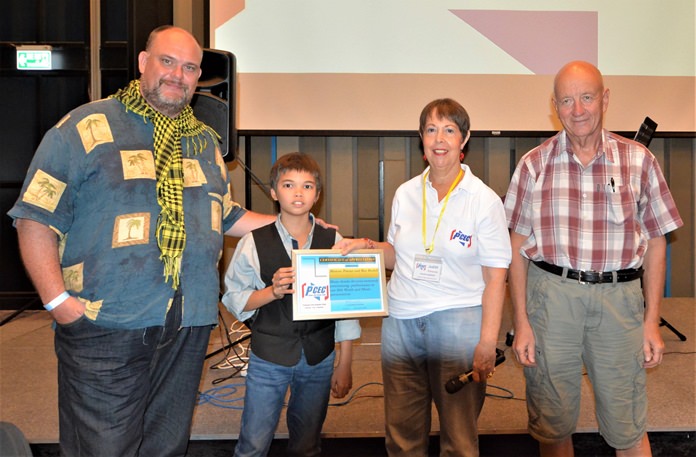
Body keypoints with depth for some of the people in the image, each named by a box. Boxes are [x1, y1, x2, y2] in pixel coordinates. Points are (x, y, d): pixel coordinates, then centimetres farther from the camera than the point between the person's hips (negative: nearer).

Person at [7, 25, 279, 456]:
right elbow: (36, 218, -5)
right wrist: (58, 300, -13)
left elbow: (228, 218, 21)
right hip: (105, 325, -5)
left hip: (189, 325, 5)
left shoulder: (205, 140, 14)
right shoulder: (86, 127, -3)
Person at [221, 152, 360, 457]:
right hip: (269, 356, -1)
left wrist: (344, 365, 1)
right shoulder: (254, 243, -6)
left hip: (319, 358, 2)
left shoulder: (333, 241, -3)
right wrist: (272, 291, -20)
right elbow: (234, 298, -2)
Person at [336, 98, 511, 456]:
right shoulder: (405, 193, 7)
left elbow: (495, 276, -7)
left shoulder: (484, 200, -5)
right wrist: (368, 247, -1)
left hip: (457, 320, -4)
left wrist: (487, 342, -13)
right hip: (401, 320, 4)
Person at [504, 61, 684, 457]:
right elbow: (518, 246, 2)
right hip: (552, 294, 0)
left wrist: (651, 321, 2)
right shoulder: (534, 165, 1)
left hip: (619, 297, 0)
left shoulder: (639, 161, 3)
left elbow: (655, 243, 6)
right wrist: (521, 322, -1)